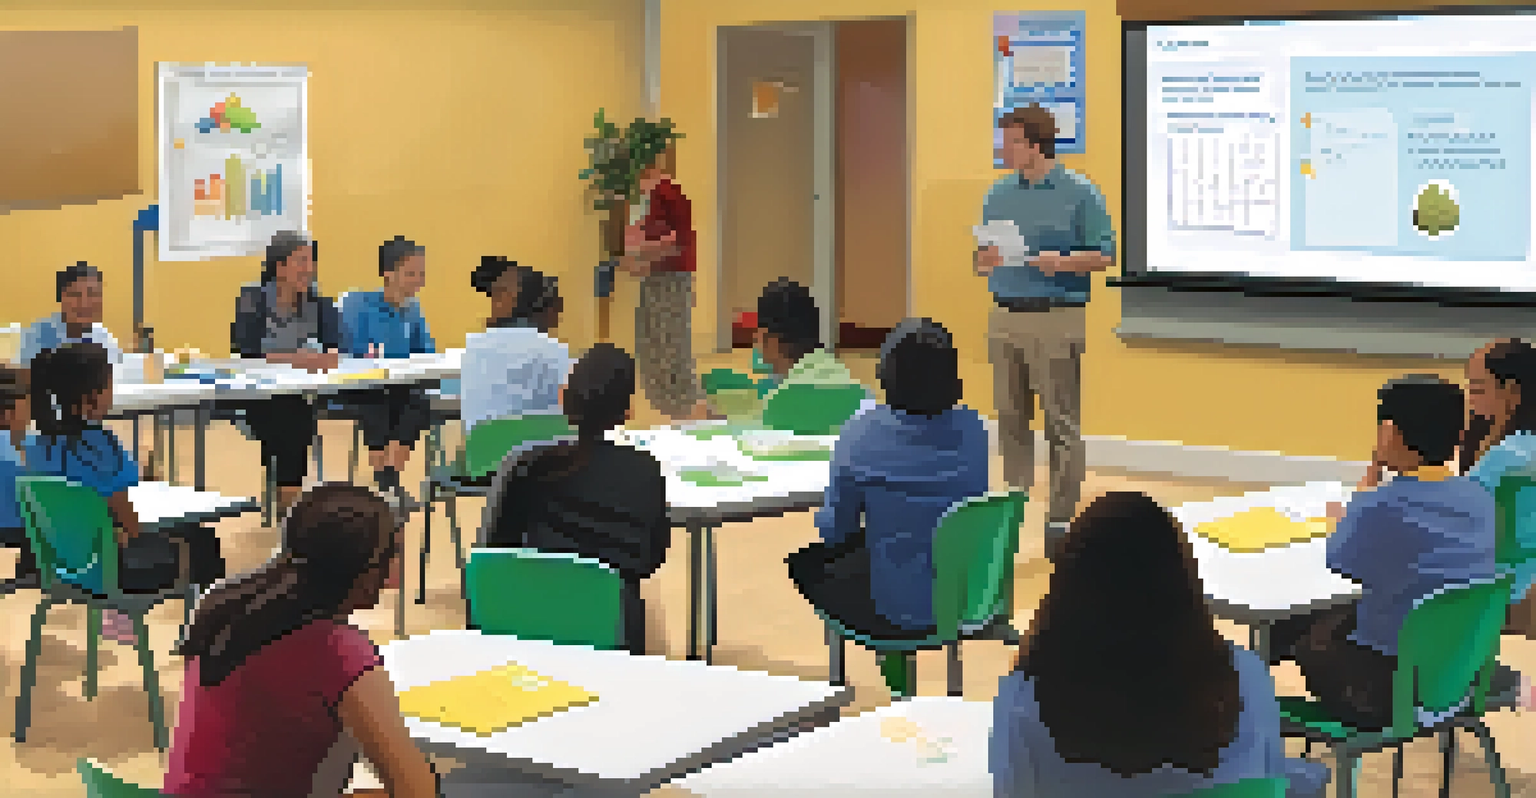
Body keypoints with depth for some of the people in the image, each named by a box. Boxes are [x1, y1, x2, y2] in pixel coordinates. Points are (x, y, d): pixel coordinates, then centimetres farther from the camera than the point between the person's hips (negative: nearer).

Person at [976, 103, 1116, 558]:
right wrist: (986, 261, -4)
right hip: (1005, 318, 5)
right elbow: (982, 258, 19)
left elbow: (1104, 255, -3)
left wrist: (1062, 262, -19)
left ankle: (1061, 517, 2)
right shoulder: (999, 195, 15)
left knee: (1062, 423, -3)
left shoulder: (1079, 194, -2)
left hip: (1057, 320, -5)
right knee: (1010, 418, 8)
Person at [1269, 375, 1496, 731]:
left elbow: (1339, 559, -6)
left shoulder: (1383, 506, -26)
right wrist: (1356, 516, 18)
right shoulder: (1480, 498, -6)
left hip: (1392, 687, -6)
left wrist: (1373, 471, -5)